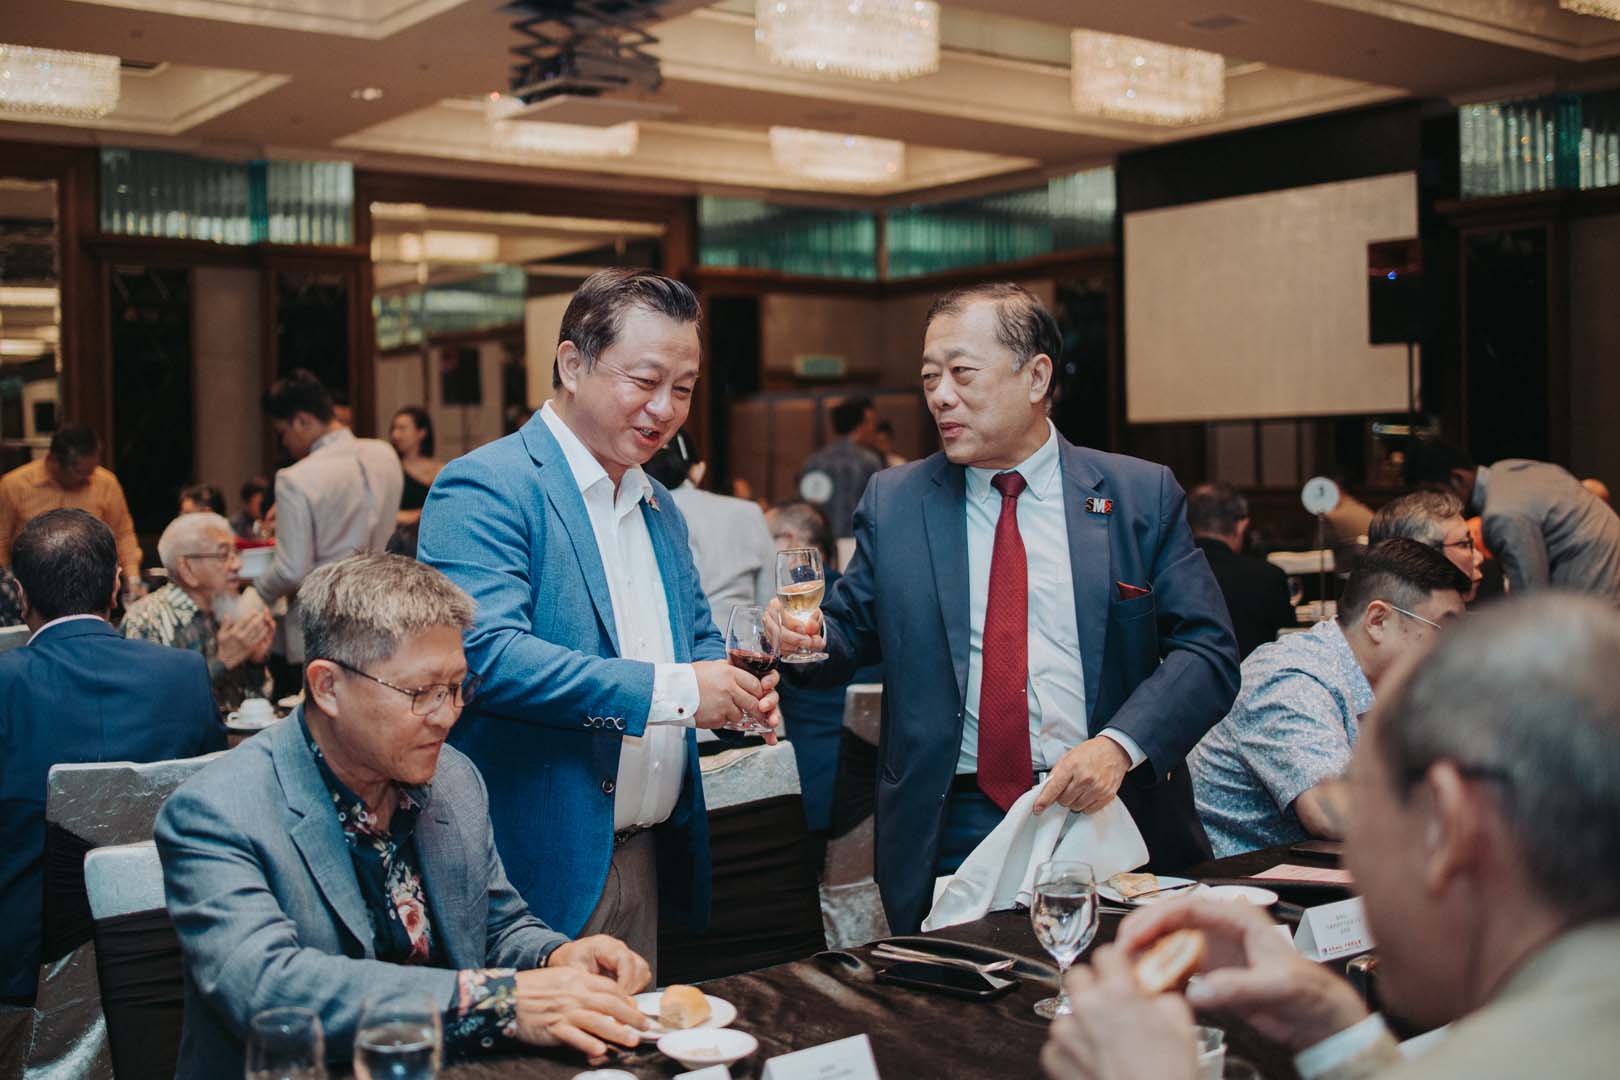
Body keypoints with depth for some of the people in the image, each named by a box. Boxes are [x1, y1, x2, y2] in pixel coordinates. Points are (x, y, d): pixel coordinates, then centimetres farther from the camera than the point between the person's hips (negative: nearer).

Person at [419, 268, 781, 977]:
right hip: (539, 866, -8)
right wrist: (666, 689, -25)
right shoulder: (484, 488, -12)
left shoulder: (660, 506, 15)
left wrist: (736, 689, -1)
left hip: (644, 859, 8)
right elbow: (483, 654, -24)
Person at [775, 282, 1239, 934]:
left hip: (1104, 816, 0)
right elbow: (854, 633, 11)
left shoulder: (1143, 496, 2)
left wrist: (1120, 744, -18)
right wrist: (810, 635, -12)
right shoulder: (892, 502, 7)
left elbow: (1207, 651, -3)